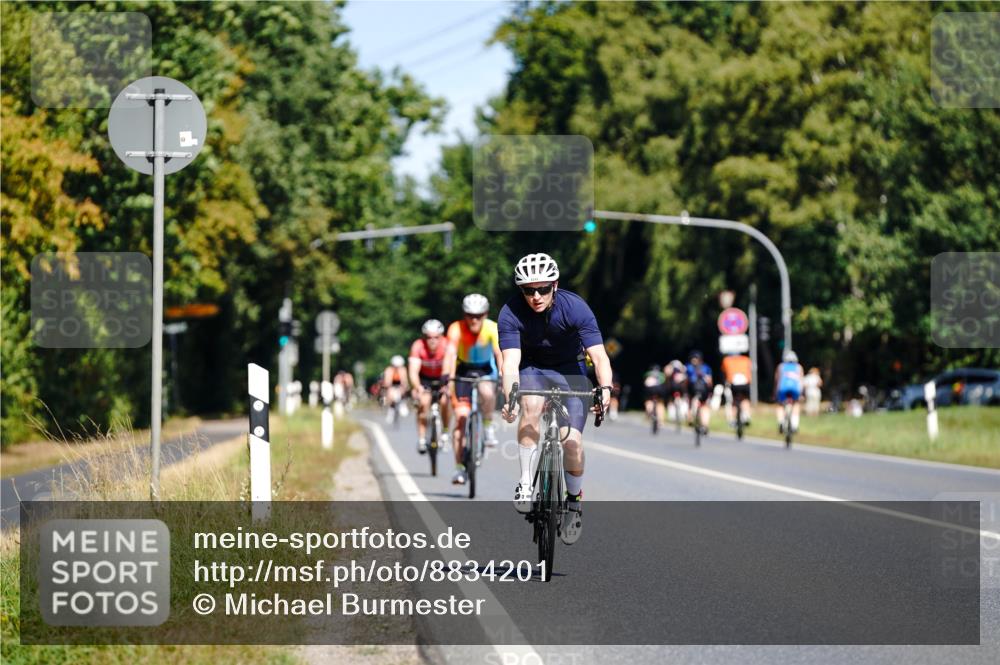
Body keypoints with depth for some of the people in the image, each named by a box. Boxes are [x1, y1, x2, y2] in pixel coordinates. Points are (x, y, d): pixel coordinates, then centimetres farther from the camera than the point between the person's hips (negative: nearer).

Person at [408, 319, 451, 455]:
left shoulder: (446, 346, -29)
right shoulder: (418, 346, -28)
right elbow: (413, 371, -35)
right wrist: (418, 387, -53)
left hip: (442, 377, 0)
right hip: (424, 378, 0)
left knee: (445, 401, -22)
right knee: (423, 402, -21)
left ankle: (445, 434, -2)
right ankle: (422, 439, -12)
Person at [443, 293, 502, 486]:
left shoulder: (492, 329, -21)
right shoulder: (456, 329, -24)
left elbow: (499, 354, -32)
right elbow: (451, 353, -37)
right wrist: (447, 376, -54)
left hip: (485, 369, 0)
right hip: (463, 370, 0)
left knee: (487, 393, -35)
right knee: (461, 416, -12)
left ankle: (488, 426, -7)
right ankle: (460, 468, -6)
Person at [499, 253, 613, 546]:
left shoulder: (574, 307, -25)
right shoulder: (511, 313, -23)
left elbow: (599, 355, -31)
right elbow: (510, 361, -33)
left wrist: (605, 388, -49)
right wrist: (509, 398, -51)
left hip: (569, 370, 0)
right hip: (531, 369, 0)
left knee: (572, 439, -17)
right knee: (531, 405, -34)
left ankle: (575, 499, 10)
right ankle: (526, 482, -22)